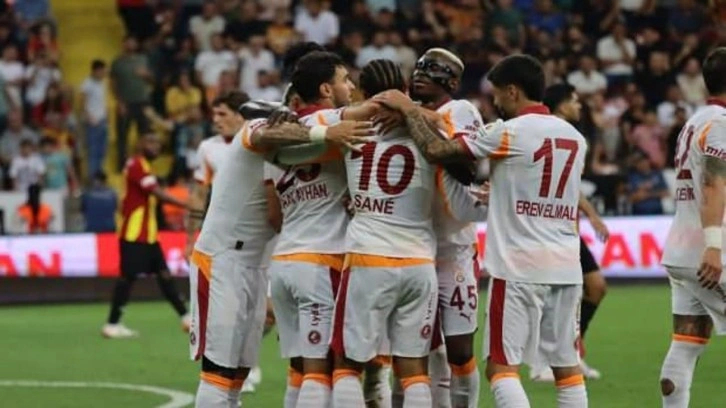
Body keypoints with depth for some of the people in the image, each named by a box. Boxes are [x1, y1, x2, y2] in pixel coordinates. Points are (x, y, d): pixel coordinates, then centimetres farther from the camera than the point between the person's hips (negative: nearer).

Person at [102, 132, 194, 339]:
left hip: (148, 234, 10)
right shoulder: (137, 165, -14)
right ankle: (112, 324, -3)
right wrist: (186, 205, -27)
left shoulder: (143, 166, 18)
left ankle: (185, 317, 9)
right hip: (134, 234, -10)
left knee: (164, 274, 8)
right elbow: (157, 193, -24)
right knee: (128, 276, -7)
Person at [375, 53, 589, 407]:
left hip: (519, 266, -6)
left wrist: (408, 110, 3)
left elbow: (436, 151, -10)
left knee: (501, 366, -3)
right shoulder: (575, 138, 11)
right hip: (565, 266, 6)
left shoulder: (510, 133, -9)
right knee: (567, 365, 9)